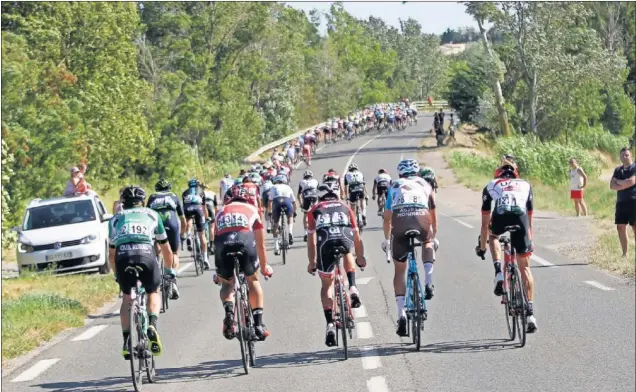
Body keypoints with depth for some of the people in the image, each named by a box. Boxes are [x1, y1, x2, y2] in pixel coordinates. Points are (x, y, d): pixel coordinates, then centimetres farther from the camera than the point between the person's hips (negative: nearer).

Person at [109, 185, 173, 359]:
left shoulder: (116, 218, 32)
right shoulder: (152, 215, 31)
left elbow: (111, 255, 37)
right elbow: (166, 250, 37)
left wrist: (116, 274, 53)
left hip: (122, 255, 1)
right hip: (146, 253, -1)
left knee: (127, 297, 21)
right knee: (153, 293, 22)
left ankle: (126, 341, 8)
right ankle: (152, 325, -5)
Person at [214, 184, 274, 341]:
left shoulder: (221, 211, 35)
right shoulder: (252, 210, 32)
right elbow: (261, 244, 36)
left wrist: (218, 272, 50)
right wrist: (264, 267, 51)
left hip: (223, 244, 1)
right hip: (246, 241, -1)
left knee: (226, 283, 22)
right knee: (253, 279, 23)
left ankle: (229, 312, -9)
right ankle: (258, 324, 15)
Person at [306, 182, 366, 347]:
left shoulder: (315, 210, 30)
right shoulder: (345, 208, 33)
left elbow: (311, 240, 31)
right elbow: (356, 236, 39)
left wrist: (312, 263, 41)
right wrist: (360, 258, 52)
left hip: (325, 242, -1)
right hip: (345, 238, 1)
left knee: (326, 285, 17)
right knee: (347, 253, 39)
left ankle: (330, 324, 5)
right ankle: (353, 289, 18)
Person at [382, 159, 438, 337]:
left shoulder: (394, 187, 29)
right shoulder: (425, 185, 29)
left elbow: (387, 217, 29)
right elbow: (433, 214, 35)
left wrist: (386, 239, 41)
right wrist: (434, 236, 48)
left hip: (400, 225, 0)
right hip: (422, 221, 0)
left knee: (400, 270, 14)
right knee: (427, 243, 37)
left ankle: (401, 313, 4)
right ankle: (428, 282, 15)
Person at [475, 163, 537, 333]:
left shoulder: (491, 186, 34)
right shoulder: (525, 185, 37)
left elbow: (485, 222, 38)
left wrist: (482, 247, 50)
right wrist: (530, 241, 58)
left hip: (500, 217, -1)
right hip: (520, 217, 1)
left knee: (493, 236, 37)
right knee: (524, 266, 12)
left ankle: (498, 273, 15)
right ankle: (530, 312, 5)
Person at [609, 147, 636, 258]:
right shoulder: (618, 170, 13)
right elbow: (612, 186, 4)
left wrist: (619, 182, -2)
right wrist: (625, 185, -10)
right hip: (621, 202, 6)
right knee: (620, 227, 5)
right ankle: (625, 253, 14)